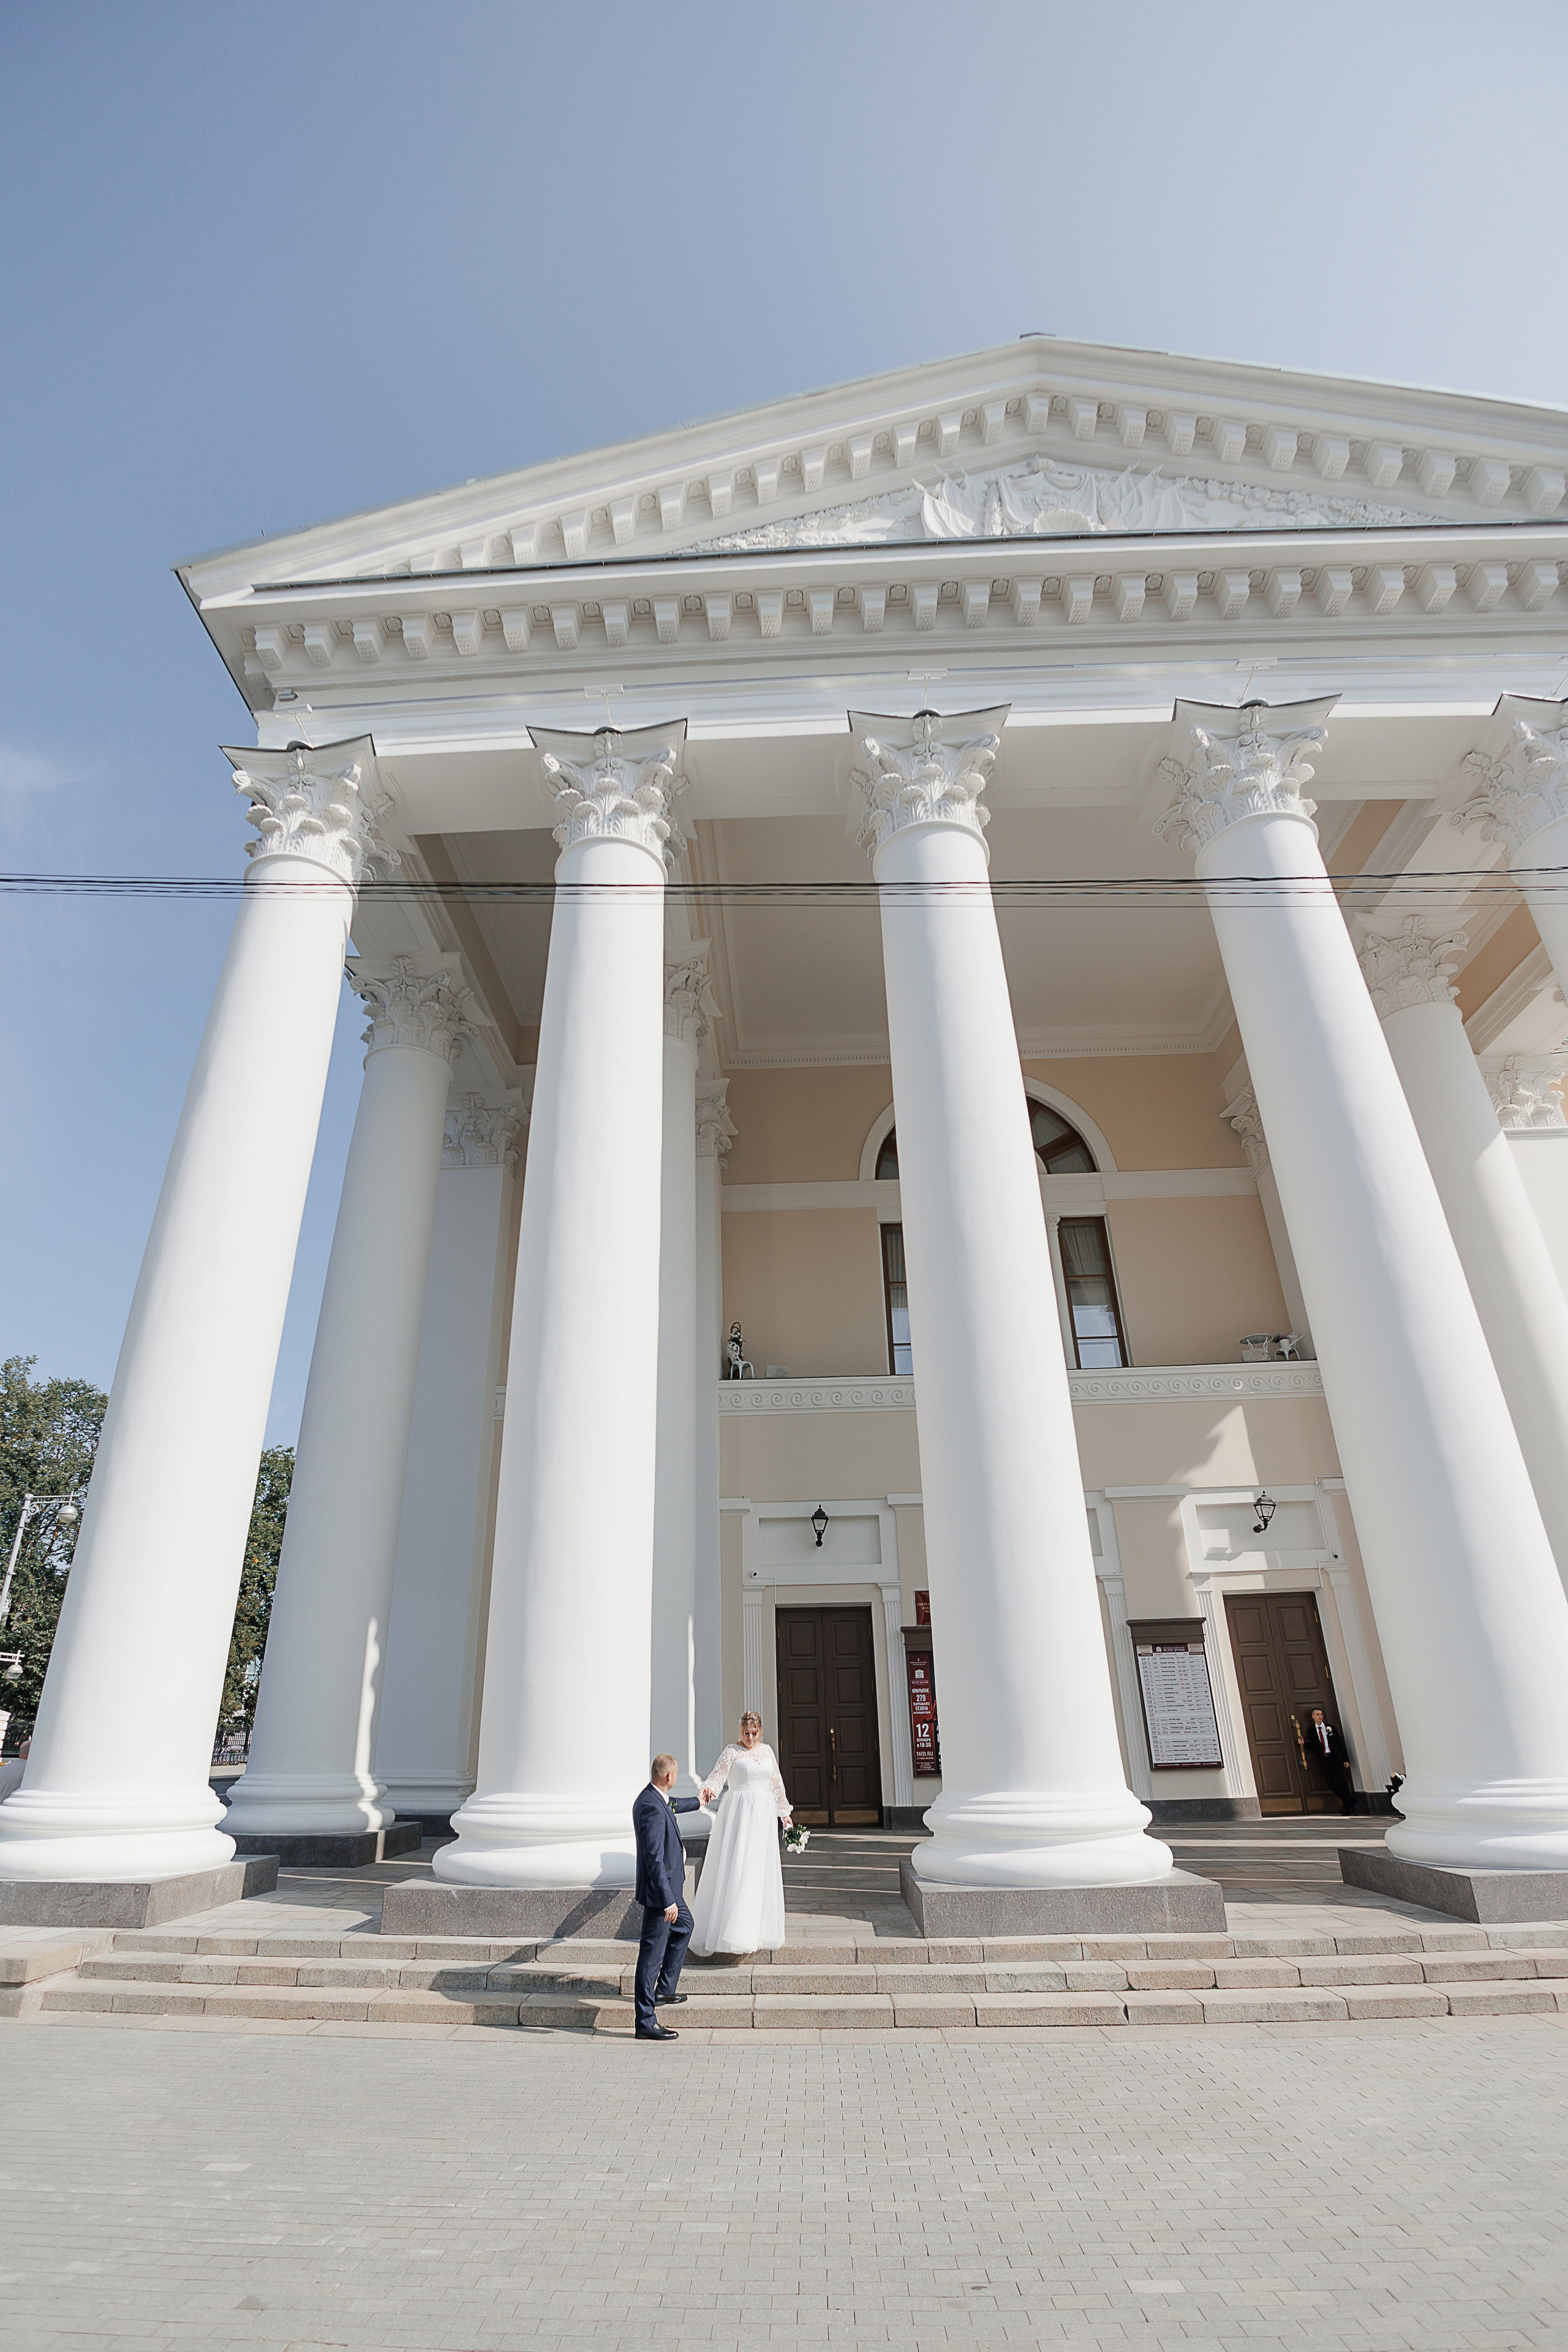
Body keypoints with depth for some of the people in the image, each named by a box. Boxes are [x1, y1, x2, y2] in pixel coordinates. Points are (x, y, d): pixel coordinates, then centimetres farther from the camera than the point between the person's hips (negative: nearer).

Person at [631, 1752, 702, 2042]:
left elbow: (673, 1805, 29)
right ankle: (646, 2023, 7)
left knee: (684, 1926, 29)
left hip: (669, 1886, 11)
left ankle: (664, 1989, 40)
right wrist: (667, 1901, -27)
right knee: (652, 1953, -2)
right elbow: (654, 1858, -29)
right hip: (660, 1890, -11)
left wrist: (698, 1801, 47)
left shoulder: (656, 1799, 4)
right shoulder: (652, 1808, -28)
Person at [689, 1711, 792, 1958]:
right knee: (734, 1870, -9)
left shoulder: (767, 1750, 11)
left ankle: (759, 1932, 17)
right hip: (740, 1813, -5)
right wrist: (708, 1790, -35)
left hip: (764, 1814, 5)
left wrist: (784, 1812, 21)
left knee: (762, 1871, 6)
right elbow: (717, 1775, -15)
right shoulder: (733, 1750, -4)